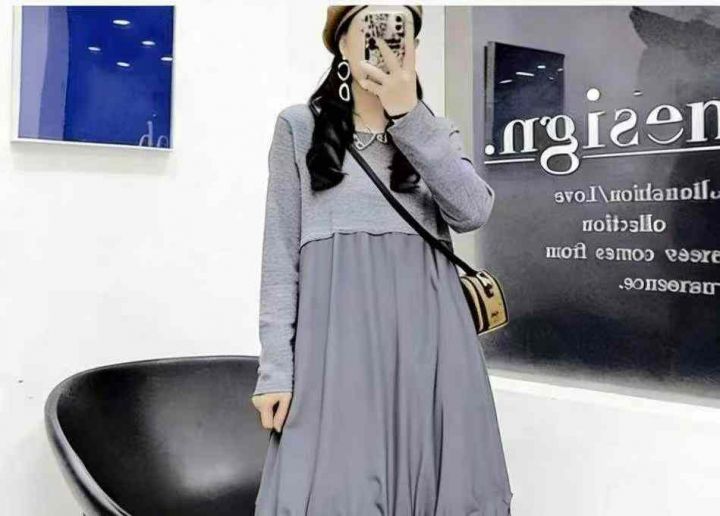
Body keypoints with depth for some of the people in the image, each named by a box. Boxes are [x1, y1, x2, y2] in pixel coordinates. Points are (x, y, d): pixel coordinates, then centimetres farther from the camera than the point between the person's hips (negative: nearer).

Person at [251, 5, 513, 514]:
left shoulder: (439, 132, 16)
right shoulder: (300, 127, 9)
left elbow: (472, 212, -4)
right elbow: (281, 253, 3)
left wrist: (409, 116, -10)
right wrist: (275, 366, -5)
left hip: (428, 339, 2)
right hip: (339, 340, -2)